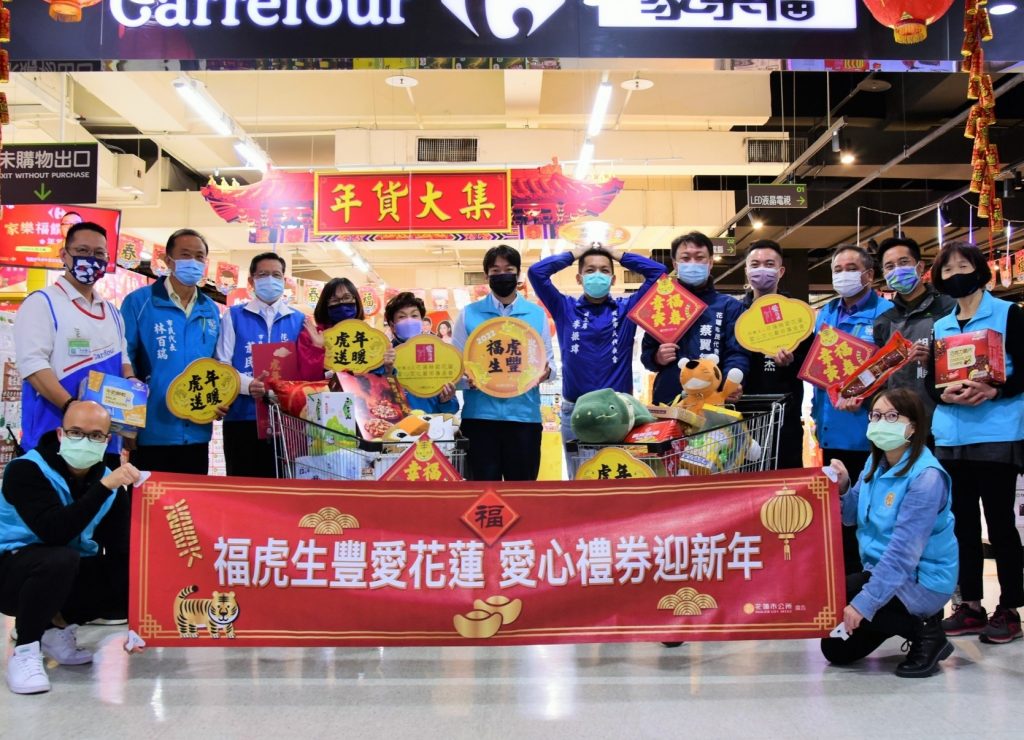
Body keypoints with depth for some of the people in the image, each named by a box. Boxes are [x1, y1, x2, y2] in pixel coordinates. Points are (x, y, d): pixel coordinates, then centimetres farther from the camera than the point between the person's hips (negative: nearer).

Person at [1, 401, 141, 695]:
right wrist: (104, 487, -38)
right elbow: (54, 532, -32)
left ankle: (57, 626, 8)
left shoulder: (111, 484, -2)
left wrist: (134, 615, -17)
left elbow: (118, 551, -6)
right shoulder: (26, 470, -18)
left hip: (70, 575, 6)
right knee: (61, 559, -37)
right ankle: (25, 649, -15)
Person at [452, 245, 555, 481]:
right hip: (479, 413, -1)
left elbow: (549, 359, 10)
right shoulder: (469, 314, 7)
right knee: (484, 481, 5)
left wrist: (544, 371, -13)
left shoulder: (537, 314, 10)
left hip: (524, 412, 1)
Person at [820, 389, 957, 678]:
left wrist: (864, 603, -29)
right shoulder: (876, 464, 2)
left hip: (920, 581, -8)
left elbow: (903, 552, -27)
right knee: (836, 651, 8)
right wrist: (842, 487, -13)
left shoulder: (927, 477, -23)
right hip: (882, 570, 8)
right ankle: (916, 620, 22)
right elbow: (851, 516, 8)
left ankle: (925, 632, -6)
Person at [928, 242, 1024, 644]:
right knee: (962, 522, 8)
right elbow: (930, 383, 11)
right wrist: (946, 395, -11)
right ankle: (970, 606, 16)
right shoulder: (939, 327, 15)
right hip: (950, 438, 5)